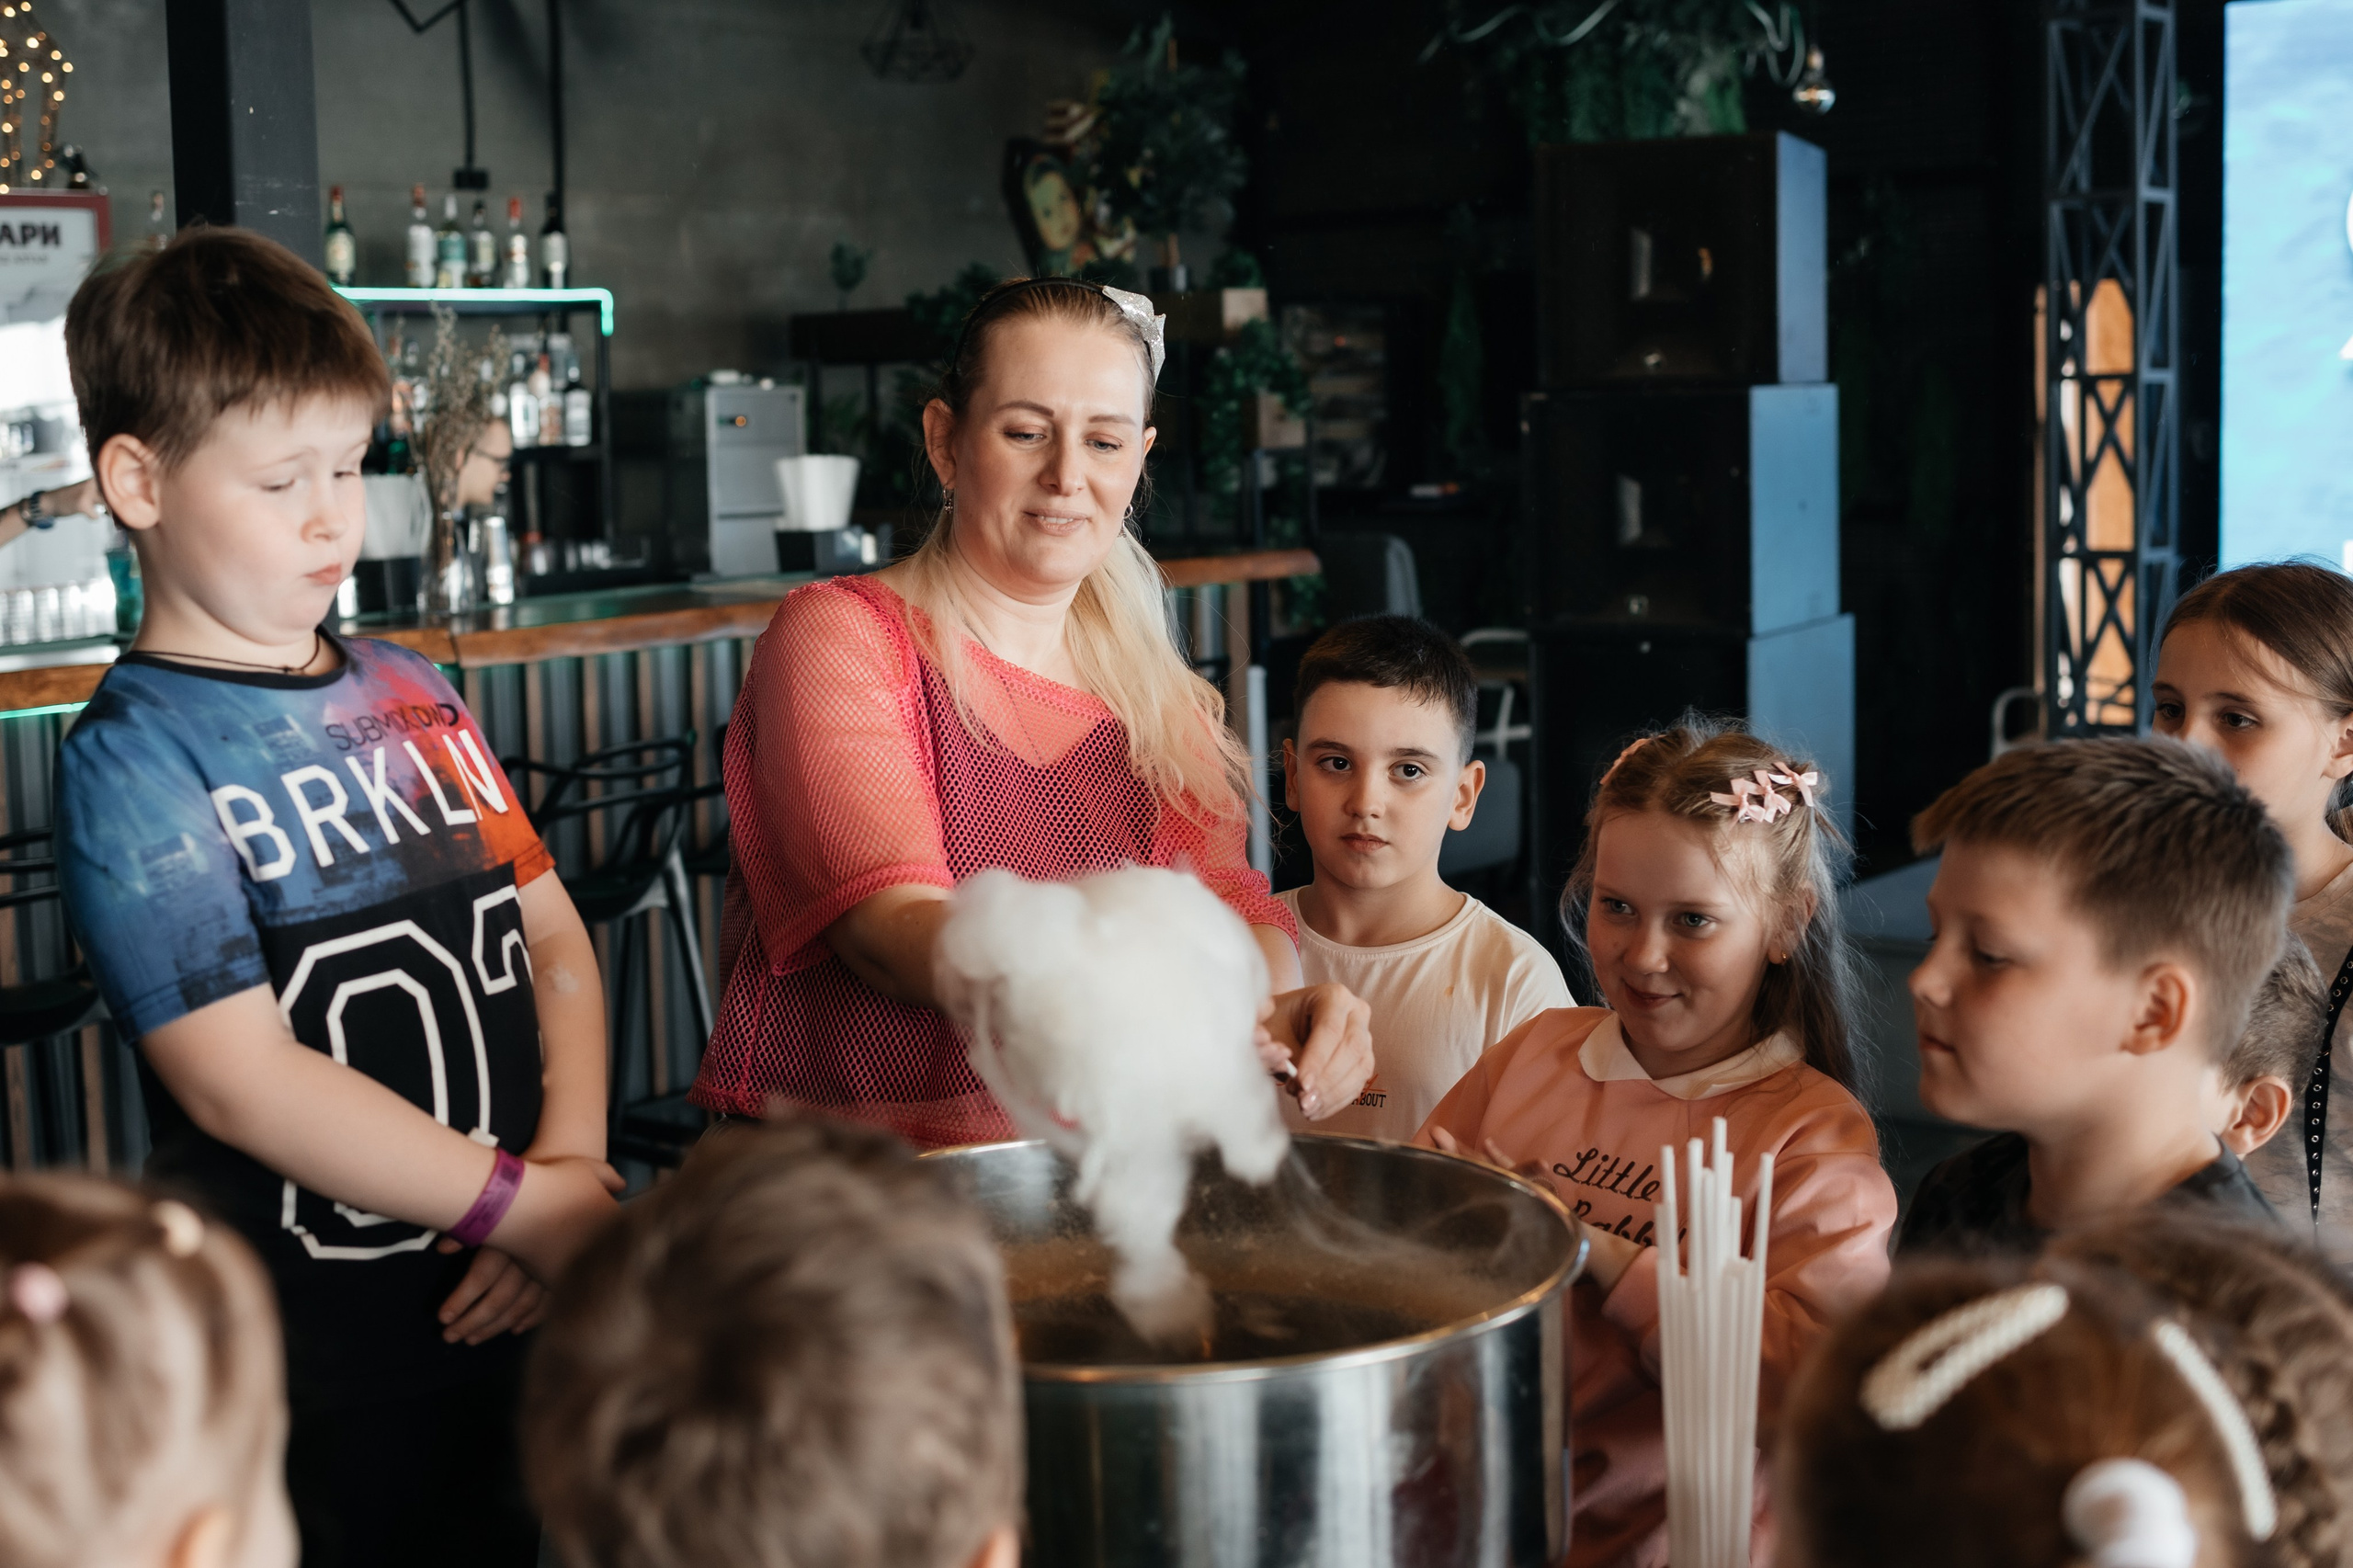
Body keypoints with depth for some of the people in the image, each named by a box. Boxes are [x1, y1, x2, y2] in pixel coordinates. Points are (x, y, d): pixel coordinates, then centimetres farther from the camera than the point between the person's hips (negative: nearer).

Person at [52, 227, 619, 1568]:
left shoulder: (413, 695, 10)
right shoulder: (133, 757, -10)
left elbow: (554, 938, 9)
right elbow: (239, 1079, -17)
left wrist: (576, 1168, -8)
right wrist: (531, 1205, -16)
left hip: (518, 1307, 6)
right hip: (317, 1369, -6)